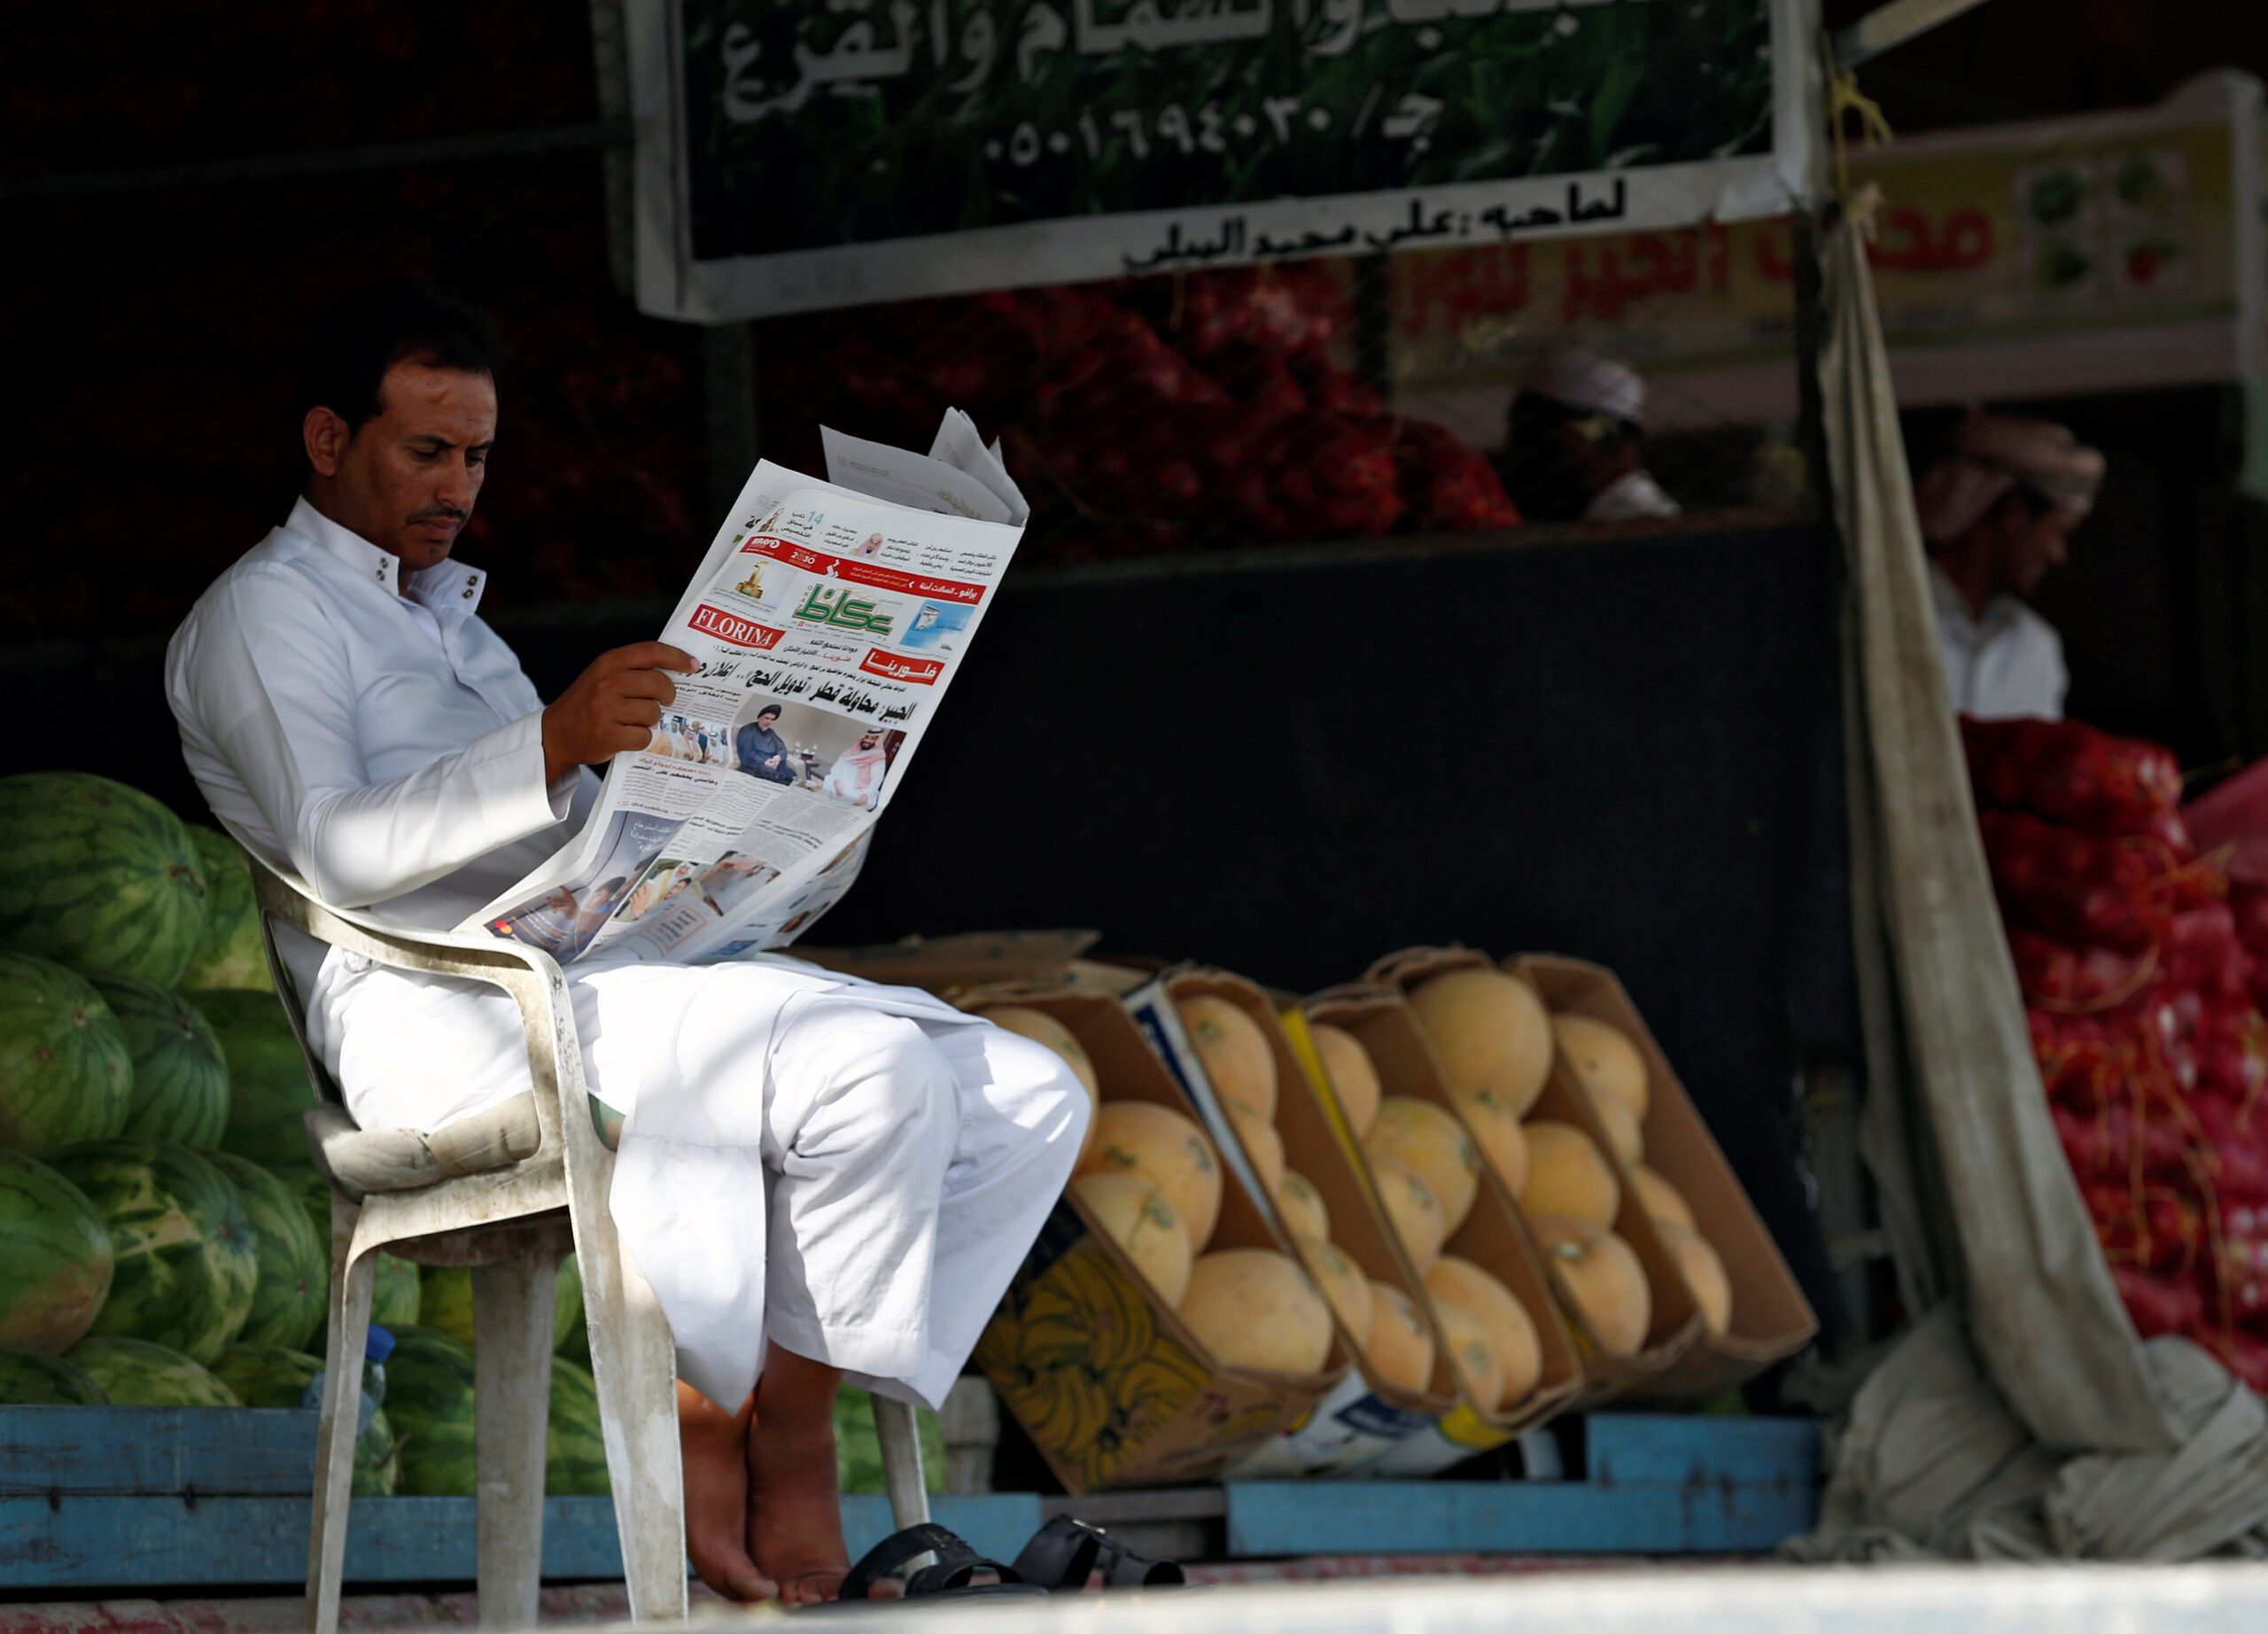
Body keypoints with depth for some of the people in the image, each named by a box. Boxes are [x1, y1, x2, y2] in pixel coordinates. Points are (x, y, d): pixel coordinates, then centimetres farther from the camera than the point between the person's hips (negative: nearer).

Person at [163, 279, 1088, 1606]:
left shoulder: (453, 614, 32)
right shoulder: (264, 614, 3)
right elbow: (334, 848, -15)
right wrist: (555, 743, -28)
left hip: (601, 962, 9)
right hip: (447, 1012, -9)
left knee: (1029, 1100, -8)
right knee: (871, 1074, -30)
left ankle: (719, 1401, -13)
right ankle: (788, 1462, -16)